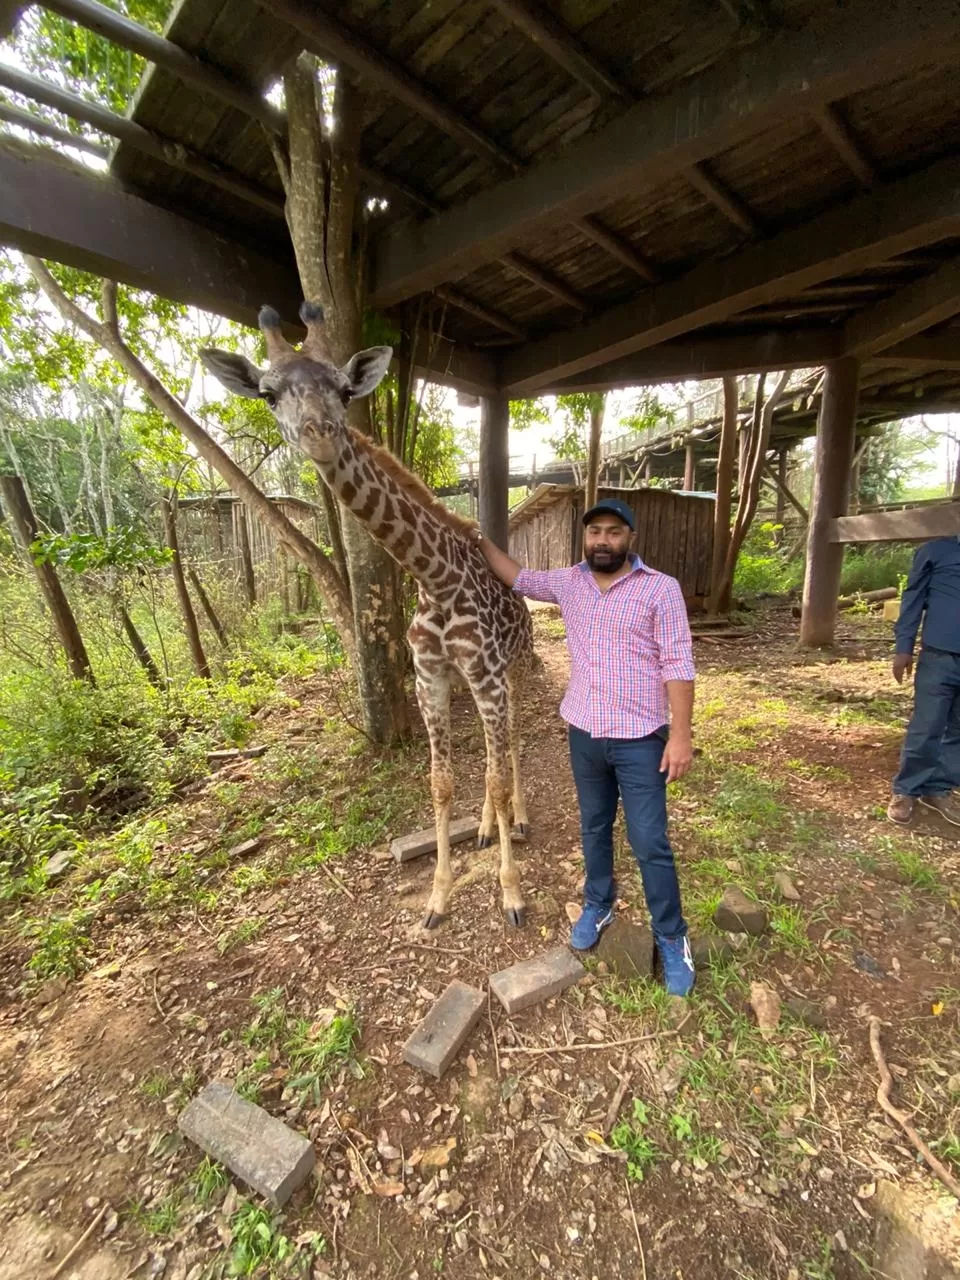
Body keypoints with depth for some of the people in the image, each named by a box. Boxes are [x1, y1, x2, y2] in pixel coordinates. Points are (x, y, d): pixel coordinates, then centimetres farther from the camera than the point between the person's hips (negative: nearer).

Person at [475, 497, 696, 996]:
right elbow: (518, 578, 20)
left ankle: (671, 938, 26)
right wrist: (481, 542, 19)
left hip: (639, 740, -4)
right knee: (594, 827, 21)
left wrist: (681, 734, -15)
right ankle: (598, 905, 42)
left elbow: (678, 666, -12)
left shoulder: (661, 589, -10)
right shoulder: (569, 582, 4)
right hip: (583, 734, 5)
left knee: (650, 844, 5)